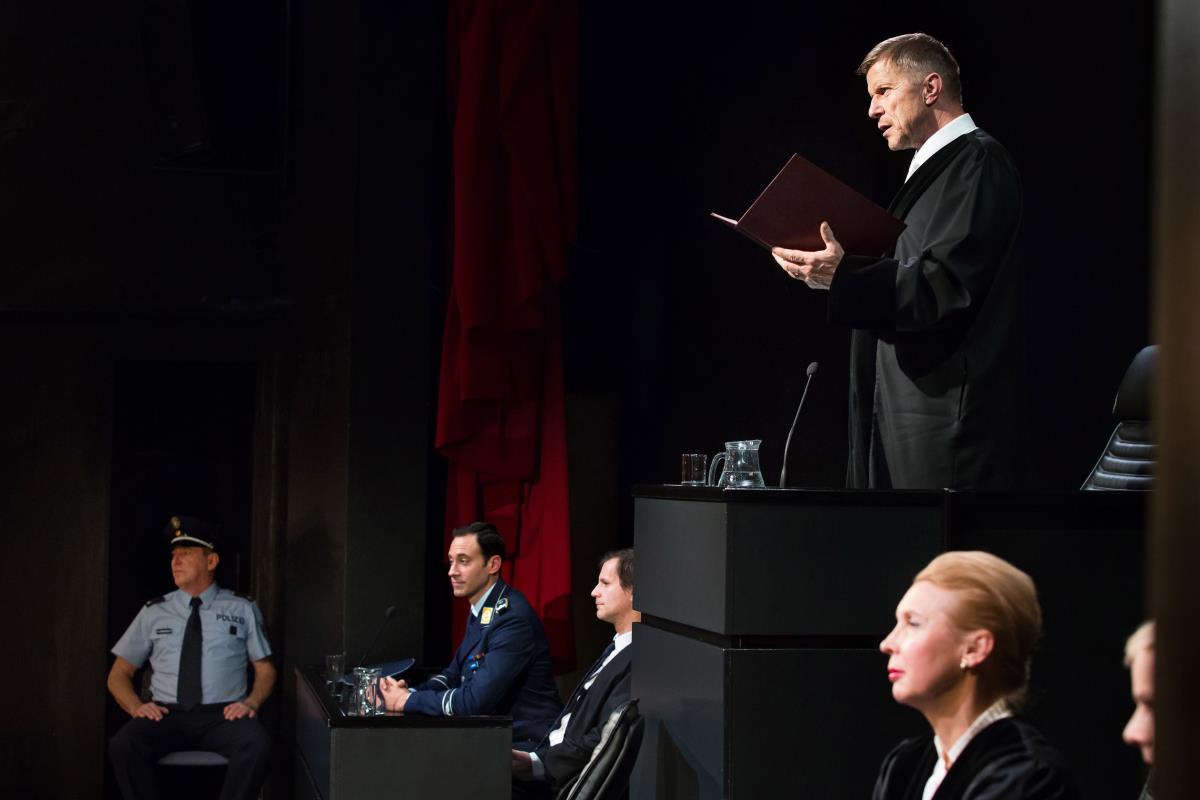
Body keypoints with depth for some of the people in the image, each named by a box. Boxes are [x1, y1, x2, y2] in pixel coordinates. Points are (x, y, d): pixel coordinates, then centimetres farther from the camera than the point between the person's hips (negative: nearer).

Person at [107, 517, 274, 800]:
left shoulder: (243, 609, 12)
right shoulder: (154, 612, 14)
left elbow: (265, 669, 14)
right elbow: (118, 675, 16)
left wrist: (251, 702, -7)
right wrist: (136, 707, -5)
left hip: (223, 716, -1)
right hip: (166, 714, 1)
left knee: (257, 746, -35)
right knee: (122, 746, -32)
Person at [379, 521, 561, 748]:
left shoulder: (512, 618, -20)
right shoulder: (480, 610, 10)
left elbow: (475, 700, -24)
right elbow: (454, 674, 19)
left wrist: (409, 700, -14)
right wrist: (410, 692, 0)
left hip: (525, 742, -8)